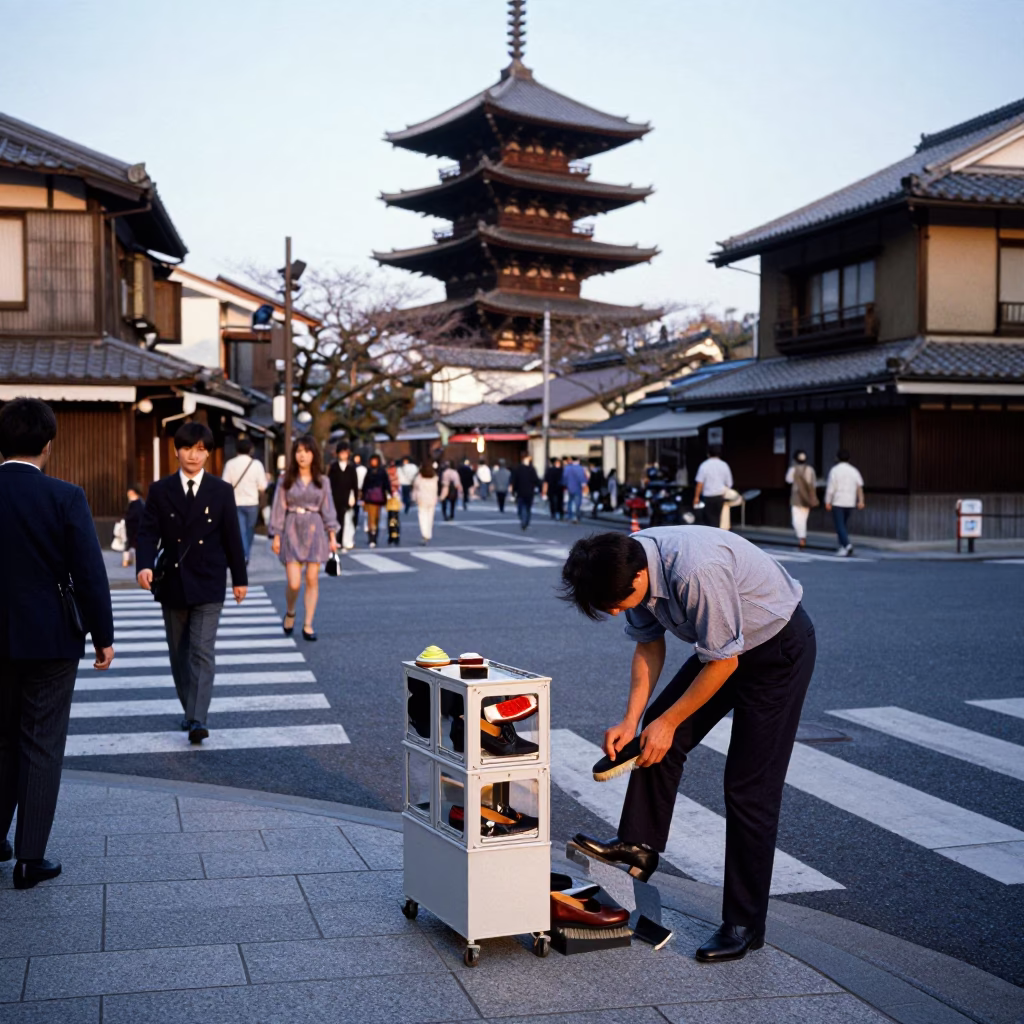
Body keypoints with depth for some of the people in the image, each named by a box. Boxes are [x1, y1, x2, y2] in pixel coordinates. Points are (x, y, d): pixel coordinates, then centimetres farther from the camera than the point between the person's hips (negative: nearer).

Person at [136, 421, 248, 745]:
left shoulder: (221, 491, 0)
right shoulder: (160, 490, 2)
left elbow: (232, 537, 4)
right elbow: (148, 532, -4)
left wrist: (239, 578, 7)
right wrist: (145, 565, -22)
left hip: (208, 584, -2)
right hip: (172, 583, 2)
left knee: (202, 652, -10)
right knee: (179, 653, 12)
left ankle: (198, 720, -15)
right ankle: (189, 710, 27)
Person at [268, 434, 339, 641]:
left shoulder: (322, 481, 6)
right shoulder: (287, 480, 2)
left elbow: (328, 509, 7)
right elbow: (279, 508, 3)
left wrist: (332, 535, 2)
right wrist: (276, 536, -1)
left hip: (314, 530, 1)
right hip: (293, 531, -1)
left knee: (312, 579, -1)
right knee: (294, 582, -8)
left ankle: (308, 625, 7)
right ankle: (289, 613, 22)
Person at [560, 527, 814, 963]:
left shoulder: (697, 571, -38)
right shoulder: (631, 563, -12)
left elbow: (723, 661, -26)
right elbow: (649, 645, 2)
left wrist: (668, 722, -17)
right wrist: (632, 720, -5)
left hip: (780, 649, -8)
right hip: (723, 644, 8)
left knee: (749, 788, -5)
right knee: (657, 730, -3)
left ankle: (744, 926, 4)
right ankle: (638, 844, 10)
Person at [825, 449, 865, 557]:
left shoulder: (835, 470, -4)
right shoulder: (854, 471, 7)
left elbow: (830, 487, -9)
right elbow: (860, 486, -3)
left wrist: (827, 502, -7)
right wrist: (860, 501, -6)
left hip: (838, 503, -4)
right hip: (850, 503, 5)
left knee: (840, 526, -5)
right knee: (843, 525, 18)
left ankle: (847, 545, -22)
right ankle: (842, 546, 19)